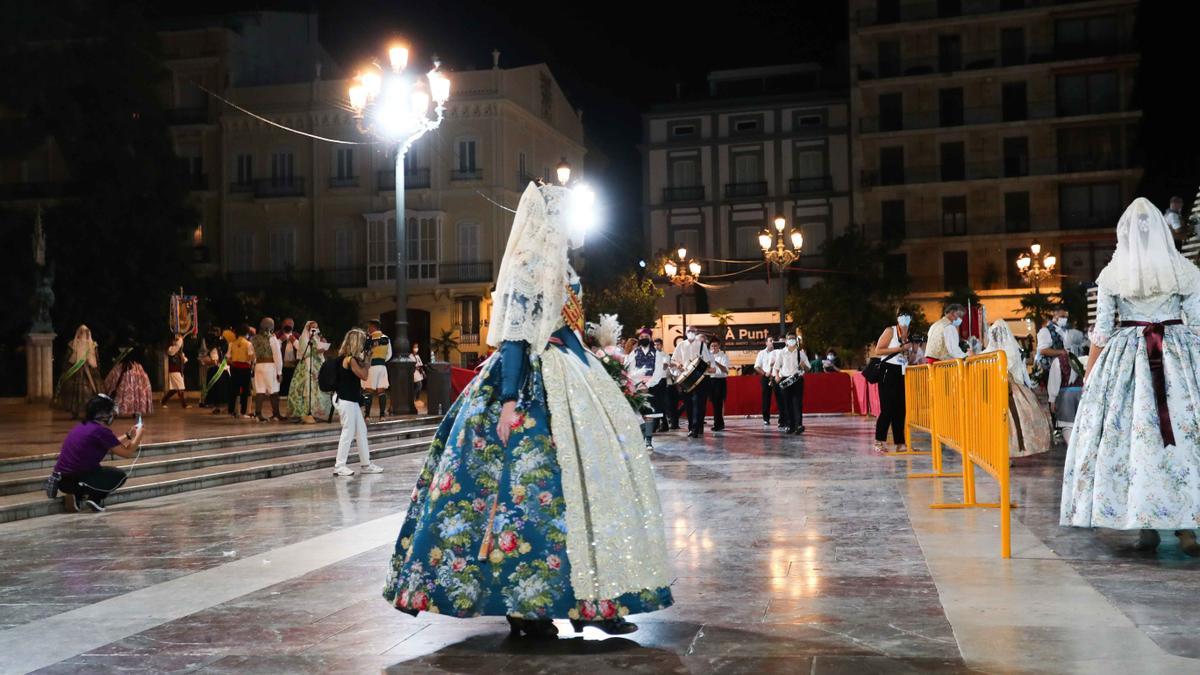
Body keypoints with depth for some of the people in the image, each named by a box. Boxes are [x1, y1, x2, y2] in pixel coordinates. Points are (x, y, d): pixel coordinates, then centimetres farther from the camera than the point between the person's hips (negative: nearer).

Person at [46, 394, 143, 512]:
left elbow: (112, 446, 25)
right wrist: (139, 434, 9)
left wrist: (129, 436, 30)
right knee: (119, 476, 10)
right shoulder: (101, 431, -14)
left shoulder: (83, 426, 12)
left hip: (61, 478, 8)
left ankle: (77, 495, 11)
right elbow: (127, 453, -6)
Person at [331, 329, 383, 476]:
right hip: (346, 400, -10)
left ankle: (365, 464, 19)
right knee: (348, 432, -5)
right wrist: (367, 358, -8)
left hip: (352, 400, 10)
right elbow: (364, 375, -15)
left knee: (361, 431, 13)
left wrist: (364, 359, 6)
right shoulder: (350, 359, -17)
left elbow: (360, 372, 15)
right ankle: (339, 466, 1)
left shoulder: (351, 358, 12)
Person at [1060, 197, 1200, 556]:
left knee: (1132, 435, 2)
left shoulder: (1112, 275, 1)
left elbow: (1102, 331, 1)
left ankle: (1147, 525, 3)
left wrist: (1089, 373, 10)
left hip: (1128, 358, 0)